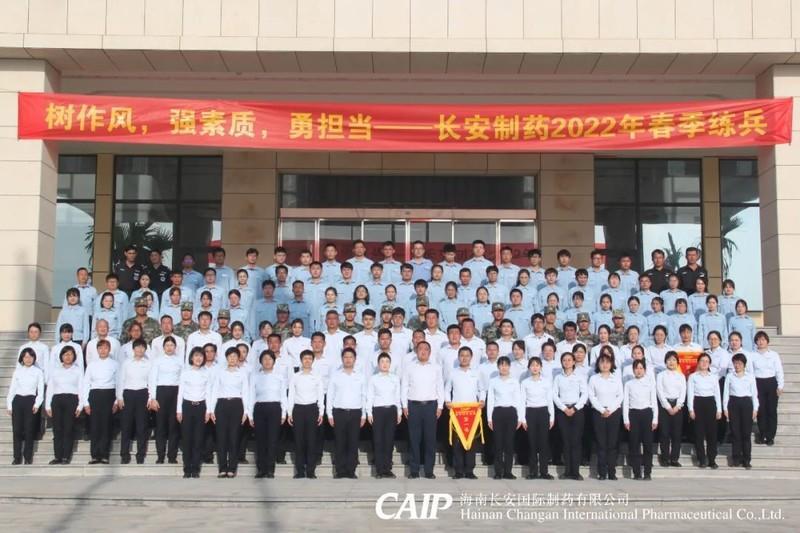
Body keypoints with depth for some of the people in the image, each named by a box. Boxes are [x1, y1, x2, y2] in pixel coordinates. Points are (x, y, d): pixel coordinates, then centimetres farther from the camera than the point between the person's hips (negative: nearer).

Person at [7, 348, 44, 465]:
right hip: (17, 400, 2)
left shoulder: (38, 372, 4)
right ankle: (17, 457, 7)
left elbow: (41, 390, 1)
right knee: (17, 430, 0)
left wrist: (37, 404, -11)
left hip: (30, 400, -2)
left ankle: (28, 457, 7)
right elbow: (12, 389, 10)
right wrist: (9, 405, 4)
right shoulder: (17, 371, 10)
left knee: (29, 430, -1)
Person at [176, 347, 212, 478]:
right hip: (187, 405, 0)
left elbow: (208, 393, 5)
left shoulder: (207, 373, 5)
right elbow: (180, 392, 4)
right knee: (186, 438, -1)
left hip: (201, 406, 0)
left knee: (198, 438, 0)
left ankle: (195, 469, 6)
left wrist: (208, 410, -1)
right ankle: (187, 469, 5)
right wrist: (179, 410, -2)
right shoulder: (185, 372, 3)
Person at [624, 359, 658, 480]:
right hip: (633, 414, 0)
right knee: (634, 444, 1)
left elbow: (654, 401, 5)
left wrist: (655, 419, -2)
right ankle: (636, 473, 6)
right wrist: (626, 420, -3)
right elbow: (625, 402, 4)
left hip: (647, 413, 0)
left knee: (648, 444, -1)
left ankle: (647, 473, 4)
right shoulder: (629, 384, 7)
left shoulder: (650, 383, 6)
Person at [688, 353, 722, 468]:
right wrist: (691, 409, -8)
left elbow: (717, 394, 10)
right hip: (698, 403, -2)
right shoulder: (693, 377, 3)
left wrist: (719, 409, 3)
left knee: (712, 432, 1)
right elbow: (690, 394, -1)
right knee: (699, 432, 0)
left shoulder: (714, 377, 10)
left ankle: (712, 459, 9)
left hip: (710, 403, 2)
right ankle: (701, 460, 7)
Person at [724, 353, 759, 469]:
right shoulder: (729, 376, 5)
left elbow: (754, 393, 5)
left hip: (746, 403, 0)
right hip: (733, 404, 0)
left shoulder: (750, 377, 4)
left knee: (746, 432, 0)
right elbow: (726, 393, 5)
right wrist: (725, 408, 0)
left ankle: (746, 460, 5)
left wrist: (755, 408, 0)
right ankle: (736, 458, 10)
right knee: (735, 432, 3)